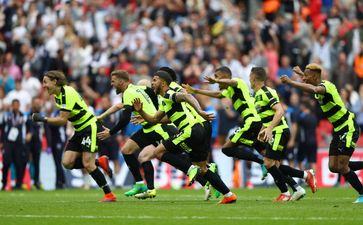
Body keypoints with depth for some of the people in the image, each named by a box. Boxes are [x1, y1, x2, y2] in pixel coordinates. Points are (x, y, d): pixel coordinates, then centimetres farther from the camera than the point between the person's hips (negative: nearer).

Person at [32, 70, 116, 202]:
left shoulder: (67, 93, -21)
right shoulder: (57, 95, 8)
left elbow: (63, 120, -24)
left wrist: (43, 119, -20)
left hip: (90, 128, -9)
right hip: (80, 131, 9)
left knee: (87, 164, -15)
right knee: (67, 163, -5)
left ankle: (109, 195, -7)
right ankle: (99, 162, 10)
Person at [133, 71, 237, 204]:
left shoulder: (168, 95, -5)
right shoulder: (165, 102, 25)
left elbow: (185, 96, -24)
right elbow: (154, 120, 30)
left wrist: (199, 111, -40)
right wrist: (140, 111, 13)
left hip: (190, 131, -10)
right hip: (199, 132, 10)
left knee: (158, 152, -6)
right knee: (202, 169, 15)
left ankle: (191, 170, -13)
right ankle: (228, 195, 12)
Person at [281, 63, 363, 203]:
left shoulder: (325, 86, -20)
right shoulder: (322, 84, 7)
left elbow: (313, 89, -46)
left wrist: (290, 82, -46)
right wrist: (301, 73, 43)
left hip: (348, 129, -9)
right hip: (339, 130, 9)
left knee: (342, 167, -10)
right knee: (333, 167, 4)